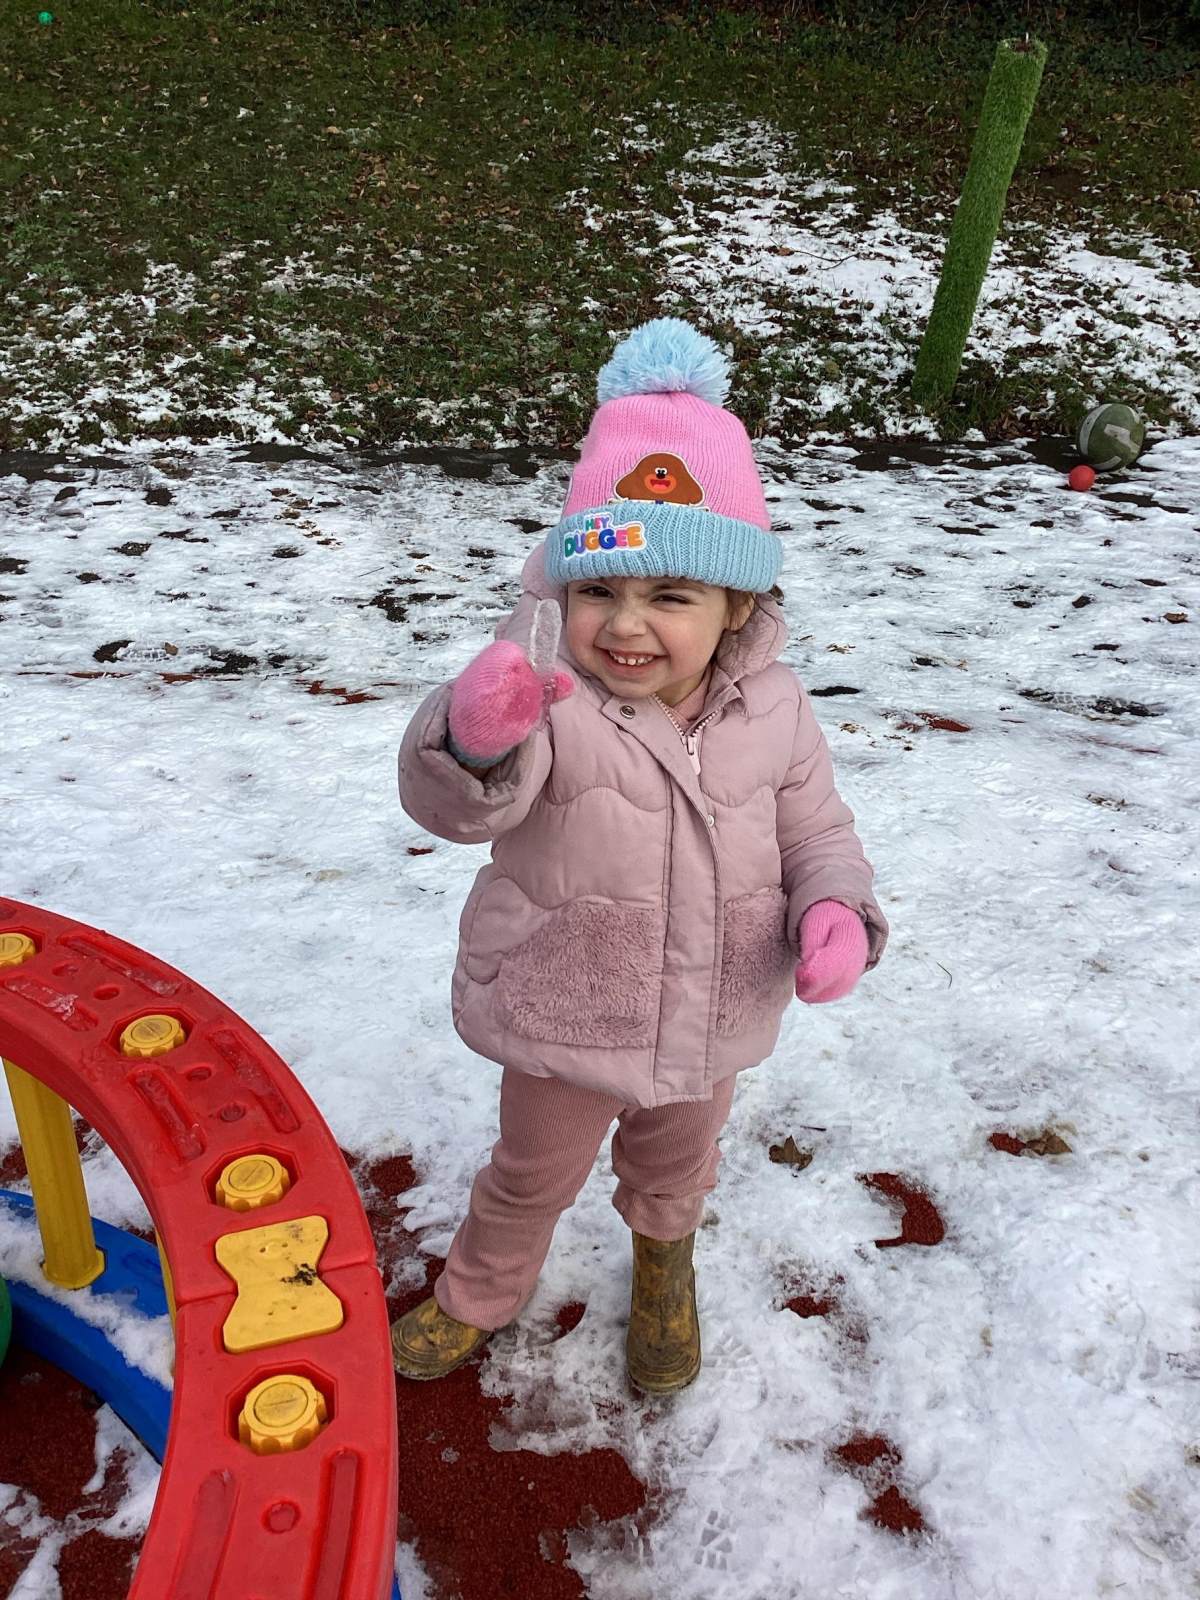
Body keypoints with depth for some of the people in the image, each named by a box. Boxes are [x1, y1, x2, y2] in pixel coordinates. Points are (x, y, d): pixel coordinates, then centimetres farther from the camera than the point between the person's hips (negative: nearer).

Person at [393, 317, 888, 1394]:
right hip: (563, 1023, -2)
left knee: (677, 1169, 31)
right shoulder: (547, 696, -24)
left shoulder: (771, 710, -13)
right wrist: (478, 738, -58)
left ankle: (664, 1266, 66)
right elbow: (451, 806, -35)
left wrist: (836, 912, -21)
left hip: (713, 1024, 3)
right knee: (533, 1176, 24)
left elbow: (818, 829, 0)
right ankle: (481, 1295, 56)